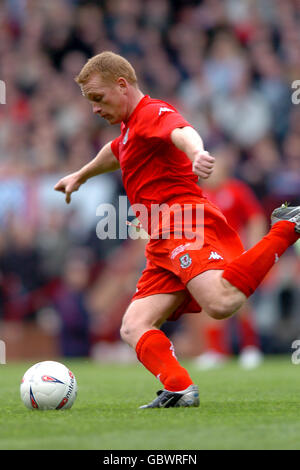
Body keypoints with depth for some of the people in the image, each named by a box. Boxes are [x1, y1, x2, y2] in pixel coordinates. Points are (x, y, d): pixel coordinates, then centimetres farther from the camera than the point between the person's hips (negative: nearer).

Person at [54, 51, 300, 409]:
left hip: (184, 224, -10)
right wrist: (81, 175, 71)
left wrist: (196, 153, -51)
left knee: (221, 303, -33)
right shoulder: (130, 127, 29)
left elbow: (183, 133, -28)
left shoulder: (153, 113, -3)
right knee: (133, 327, -7)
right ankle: (179, 389, -25)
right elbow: (117, 152, 55)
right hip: (163, 245, 10)